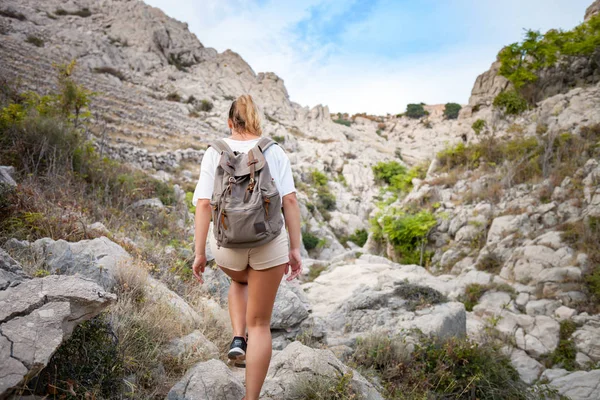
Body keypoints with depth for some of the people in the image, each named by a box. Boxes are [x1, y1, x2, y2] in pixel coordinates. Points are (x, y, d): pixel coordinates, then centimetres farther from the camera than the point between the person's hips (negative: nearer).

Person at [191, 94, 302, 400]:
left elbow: (204, 203, -6)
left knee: (240, 281, 37)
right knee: (260, 324, 11)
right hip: (269, 242, 0)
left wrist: (199, 253, -2)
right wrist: (295, 249, -2)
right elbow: (290, 200, -4)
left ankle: (238, 339, 18)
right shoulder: (274, 152, 3)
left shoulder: (214, 153, 3)